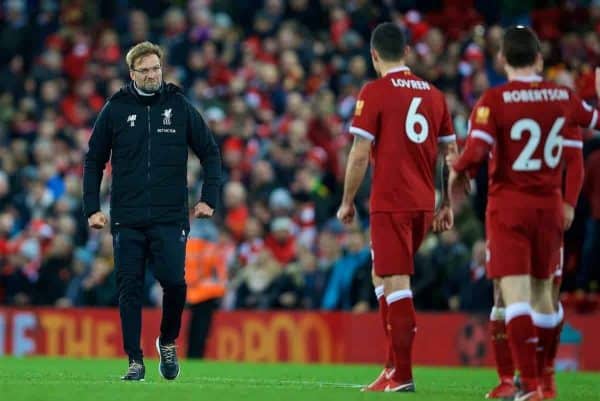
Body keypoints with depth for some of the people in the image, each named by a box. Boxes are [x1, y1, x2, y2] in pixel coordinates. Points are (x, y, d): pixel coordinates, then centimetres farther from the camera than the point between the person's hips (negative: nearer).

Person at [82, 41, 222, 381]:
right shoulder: (115, 110, 5)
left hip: (170, 217, -1)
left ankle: (169, 342, 14)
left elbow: (210, 152, 11)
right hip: (127, 220, 1)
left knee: (174, 282, -12)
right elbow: (94, 160, 12)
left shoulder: (180, 107, 5)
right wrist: (92, 208, 5)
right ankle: (135, 361, 6)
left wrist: (209, 199, 3)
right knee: (130, 289, -1)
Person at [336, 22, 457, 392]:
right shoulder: (433, 94, 10)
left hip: (390, 204, -6)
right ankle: (394, 361, 17)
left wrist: (347, 201, 1)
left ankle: (401, 375, -8)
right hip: (423, 204, 6)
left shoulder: (375, 92, -6)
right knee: (382, 276, 21)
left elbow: (360, 154, -9)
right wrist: (448, 205, 18)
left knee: (395, 284, -6)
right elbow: (451, 153, 12)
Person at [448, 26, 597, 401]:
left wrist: (457, 171, 2)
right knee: (541, 291, 17)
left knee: (515, 292, -9)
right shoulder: (563, 97, 1)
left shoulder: (494, 100, -12)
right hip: (550, 205, 4)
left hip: (509, 205, -4)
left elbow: (474, 153, -19)